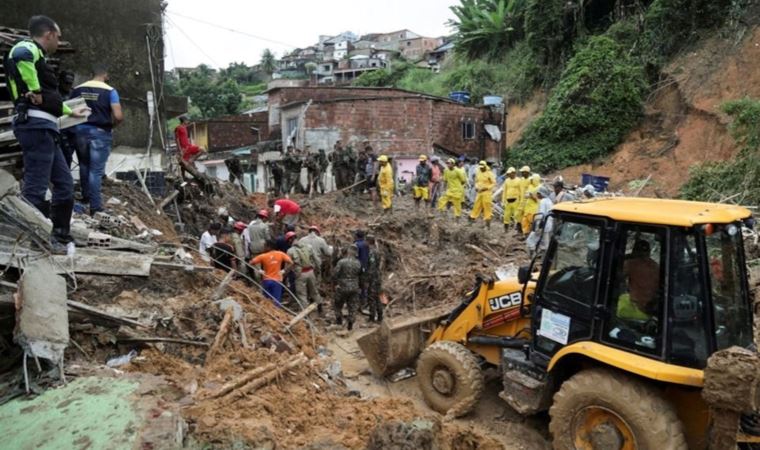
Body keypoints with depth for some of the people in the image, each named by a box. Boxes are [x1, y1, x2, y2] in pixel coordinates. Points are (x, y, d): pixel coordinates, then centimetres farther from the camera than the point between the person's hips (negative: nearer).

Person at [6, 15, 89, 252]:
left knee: (64, 183, 15)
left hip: (43, 128, 10)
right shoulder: (28, 49, -4)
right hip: (36, 125, -10)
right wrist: (34, 90, -21)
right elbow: (19, 55, -32)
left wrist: (71, 112, 48)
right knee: (35, 187, -10)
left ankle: (59, 236, 21)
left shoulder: (36, 58, 26)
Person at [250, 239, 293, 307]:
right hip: (277, 280, 0)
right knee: (276, 301, 1)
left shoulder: (263, 256, -5)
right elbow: (290, 262, -11)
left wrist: (258, 270, 1)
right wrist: (284, 270, -3)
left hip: (266, 280, 0)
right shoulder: (281, 254, -5)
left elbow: (251, 263, -7)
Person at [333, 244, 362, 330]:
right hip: (354, 288, 3)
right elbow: (360, 273, 8)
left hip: (342, 287, -3)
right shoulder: (358, 263, -4)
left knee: (337, 304, 20)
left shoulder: (341, 262, -15)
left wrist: (336, 283, 0)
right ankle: (350, 324, 11)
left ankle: (339, 319, 23)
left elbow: (336, 273, -14)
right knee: (353, 306, 11)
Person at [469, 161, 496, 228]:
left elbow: (494, 183, -10)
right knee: (477, 206, 9)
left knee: (487, 207, -3)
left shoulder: (489, 173, -11)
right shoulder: (478, 173, 7)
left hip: (487, 192, -5)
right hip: (479, 192, 5)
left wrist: (486, 188, -18)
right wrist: (476, 187, 1)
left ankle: (488, 221, 3)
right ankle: (472, 218, 15)